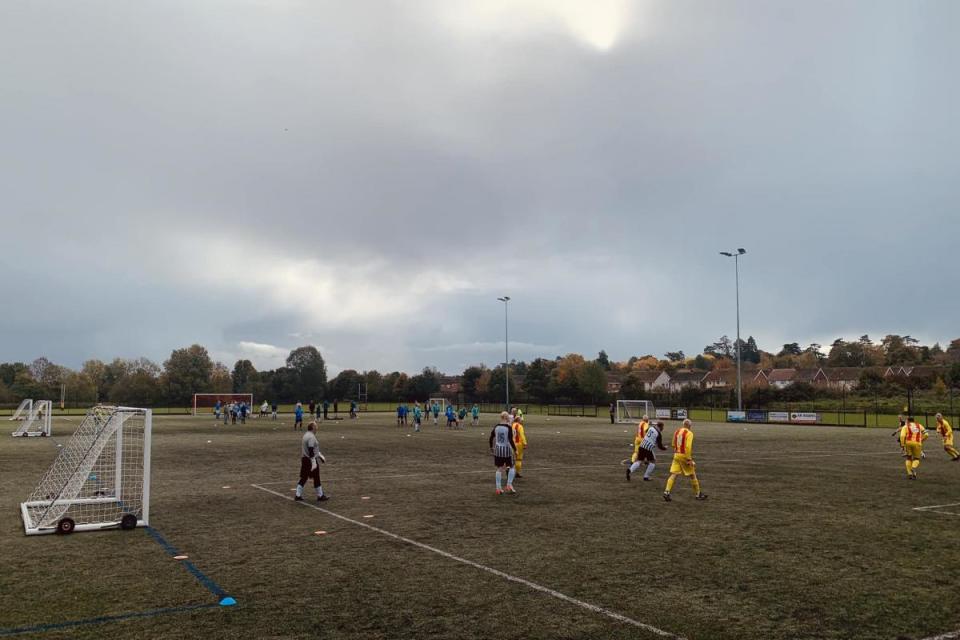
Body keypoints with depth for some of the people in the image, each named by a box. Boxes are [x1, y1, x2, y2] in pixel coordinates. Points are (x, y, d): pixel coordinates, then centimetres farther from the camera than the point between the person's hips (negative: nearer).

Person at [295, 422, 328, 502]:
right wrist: (314, 463, -25)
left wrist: (321, 456, 29)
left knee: (303, 478, 11)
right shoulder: (311, 437, -18)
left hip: (304, 460, 9)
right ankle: (320, 496, 12)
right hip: (310, 460, -9)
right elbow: (311, 451, -24)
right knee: (316, 478, 2)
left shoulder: (306, 435, 15)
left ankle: (298, 496, 11)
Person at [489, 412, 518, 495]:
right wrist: (515, 449, -7)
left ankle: (498, 488, 12)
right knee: (511, 467, 13)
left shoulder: (496, 427, 2)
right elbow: (510, 440, -17)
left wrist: (491, 447, 22)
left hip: (498, 450, 5)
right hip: (507, 449, -4)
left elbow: (491, 438, 8)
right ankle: (509, 485, 6)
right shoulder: (508, 427, -13)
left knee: (499, 469, 11)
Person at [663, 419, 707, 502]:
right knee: (692, 475, 9)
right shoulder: (689, 433, -9)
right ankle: (698, 494, 21)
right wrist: (689, 459, -18)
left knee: (674, 474, 3)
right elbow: (688, 447, -19)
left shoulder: (676, 432, 10)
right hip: (684, 455, -5)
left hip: (676, 455, 5)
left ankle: (666, 492, -11)